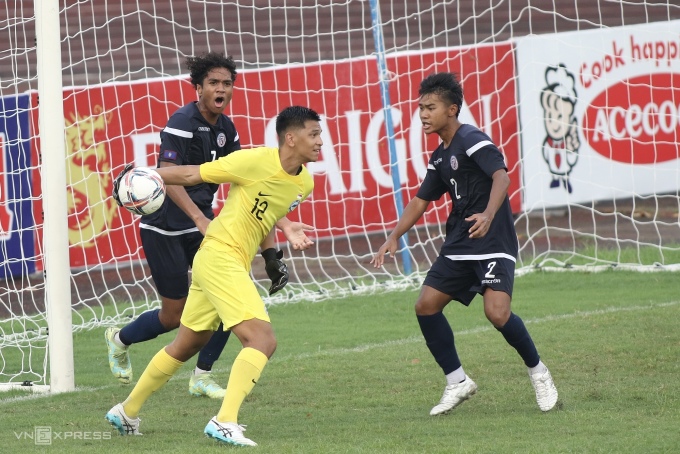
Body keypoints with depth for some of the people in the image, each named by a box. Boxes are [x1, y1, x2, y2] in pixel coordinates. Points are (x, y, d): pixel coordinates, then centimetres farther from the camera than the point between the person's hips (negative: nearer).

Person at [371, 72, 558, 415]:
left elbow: (501, 175, -27)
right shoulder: (439, 157, 15)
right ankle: (457, 382, 13)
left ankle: (538, 372, 2)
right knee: (426, 306, 0)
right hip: (459, 245, 9)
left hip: (493, 243, -9)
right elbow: (420, 201, 23)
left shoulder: (471, 140, -13)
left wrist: (488, 215, -43)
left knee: (497, 312, -23)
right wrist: (394, 237, 12)